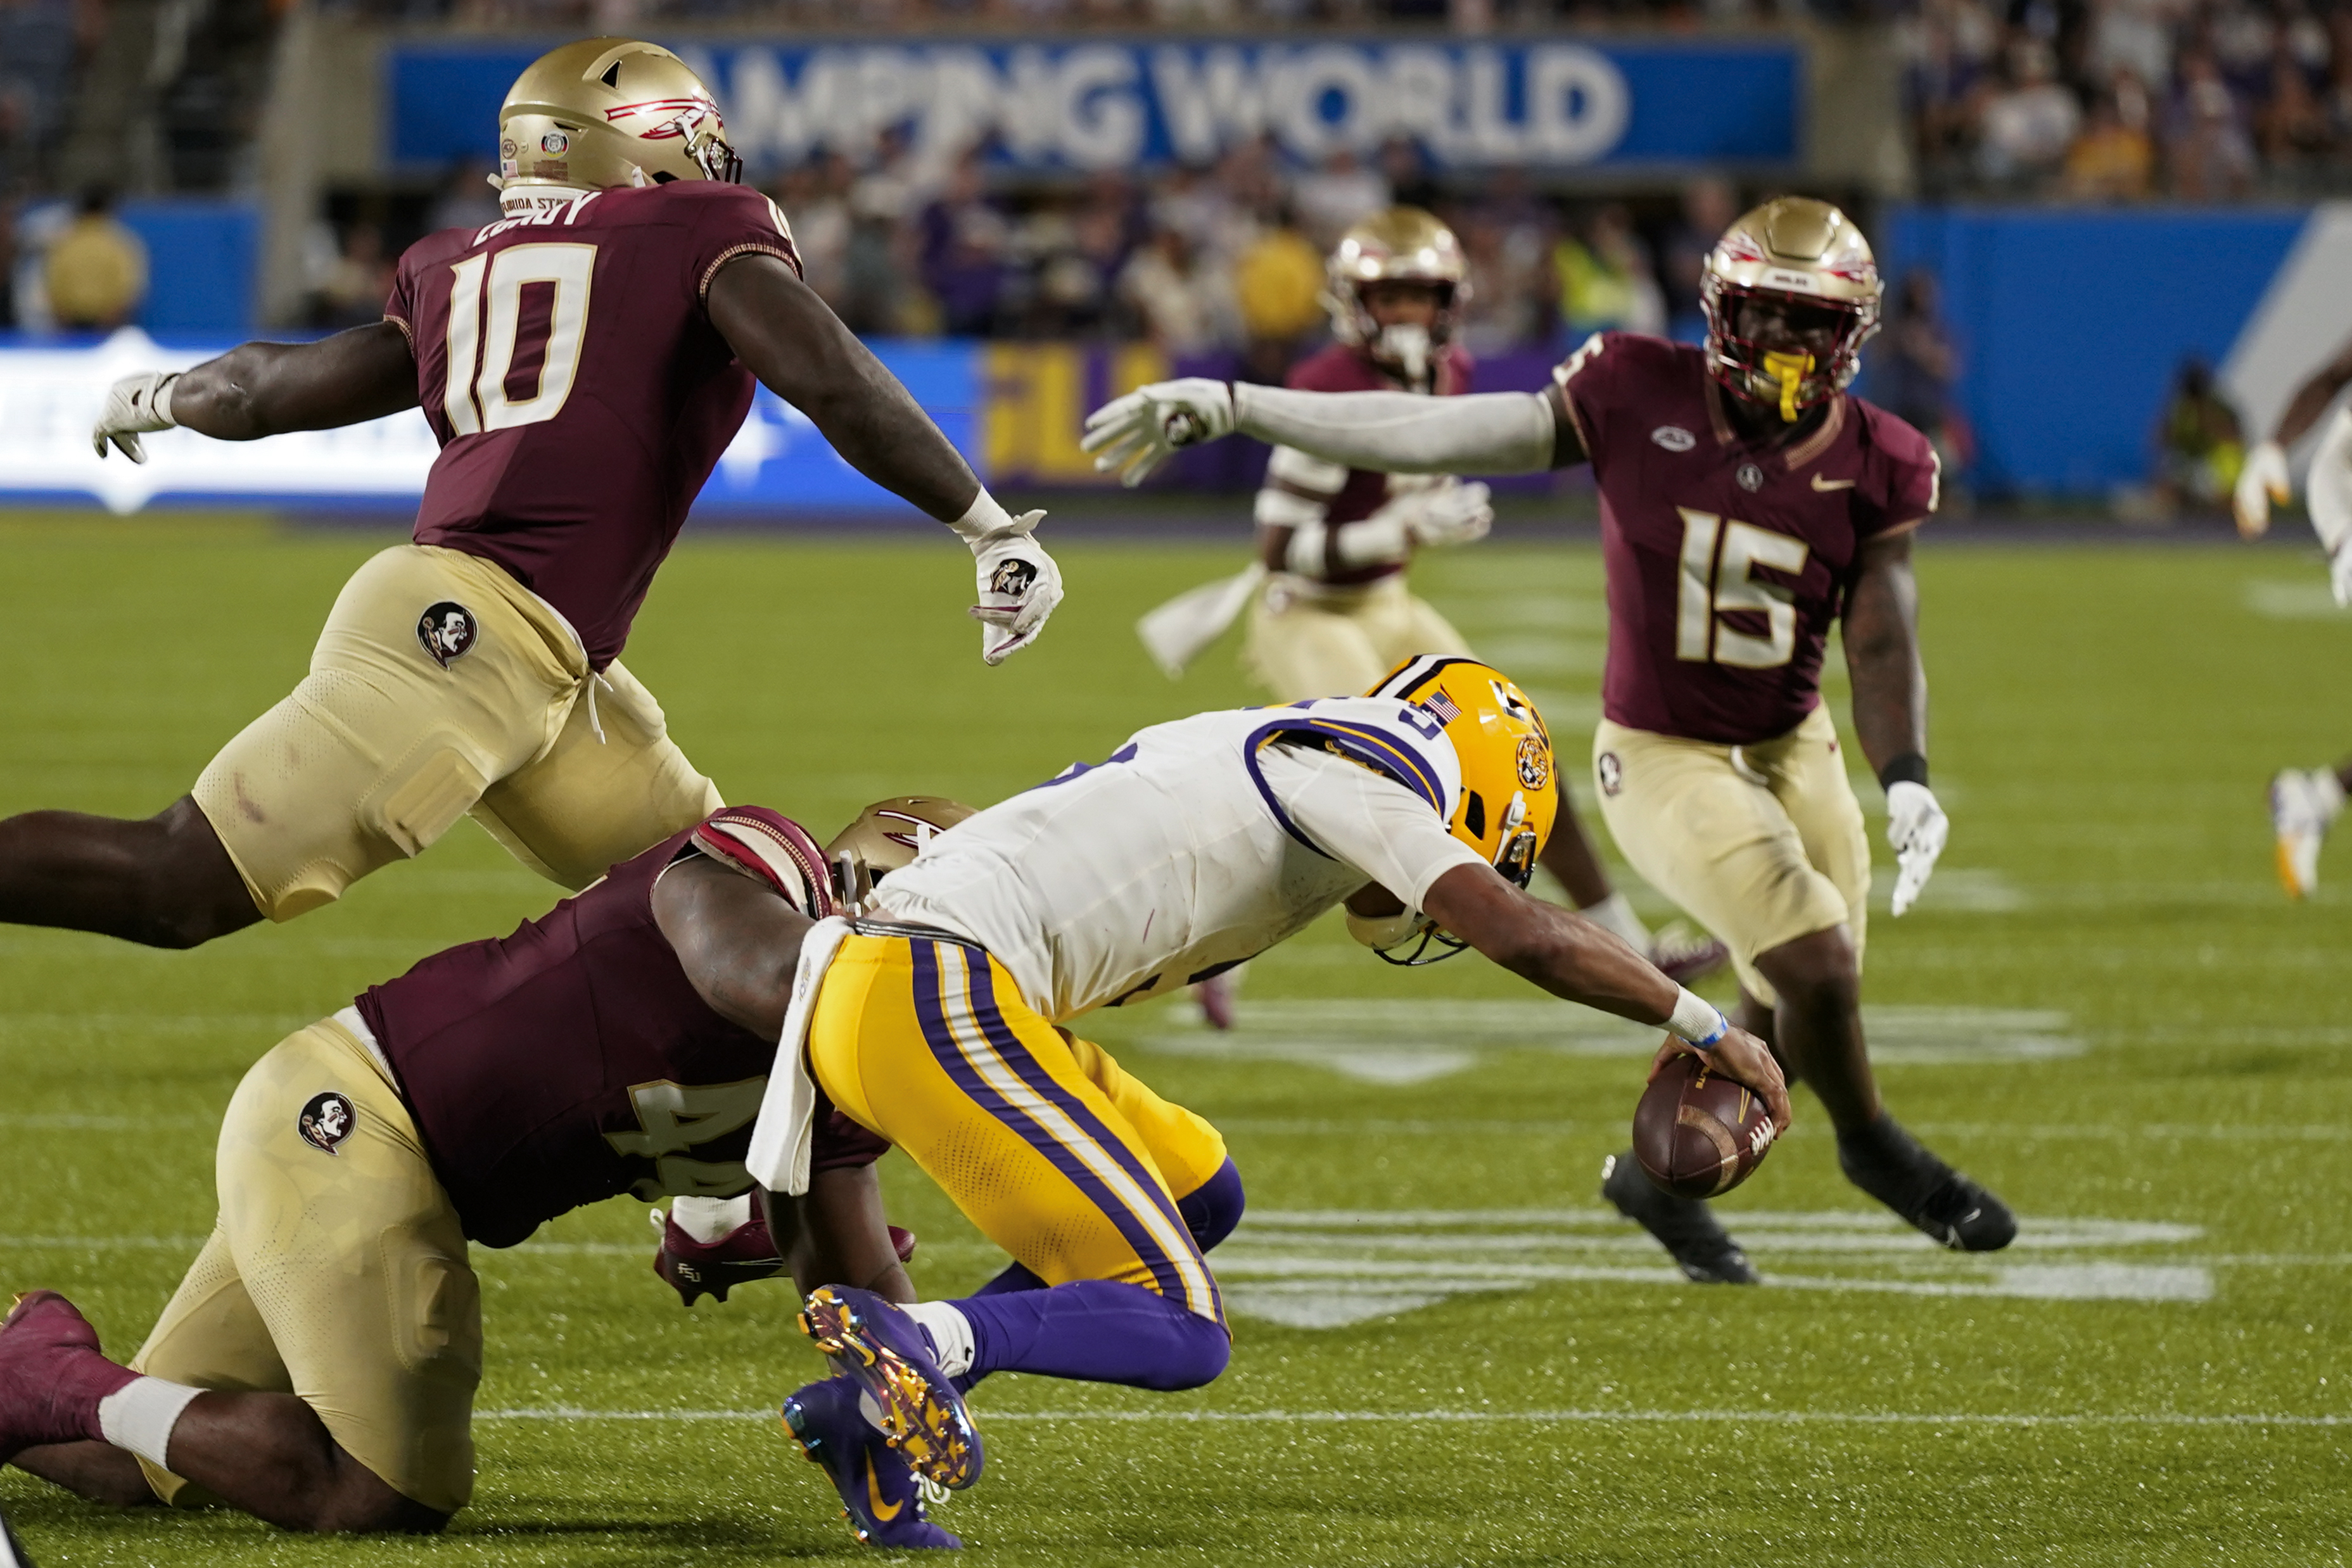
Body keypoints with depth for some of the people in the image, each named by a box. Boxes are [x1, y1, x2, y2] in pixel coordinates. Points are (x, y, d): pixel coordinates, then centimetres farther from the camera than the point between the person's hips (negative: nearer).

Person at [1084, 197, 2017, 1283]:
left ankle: (1660, 1171, 39)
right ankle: (1872, 1146, 14)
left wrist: (1905, 778, -26)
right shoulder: (1639, 398, -17)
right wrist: (1228, 408, -17)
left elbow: (1882, 647, -7)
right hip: (1664, 761, -4)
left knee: (1784, 1021, 11)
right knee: (1817, 967, -17)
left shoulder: (1873, 466, -10)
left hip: (1793, 749, 4)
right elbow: (1435, 437, -14)